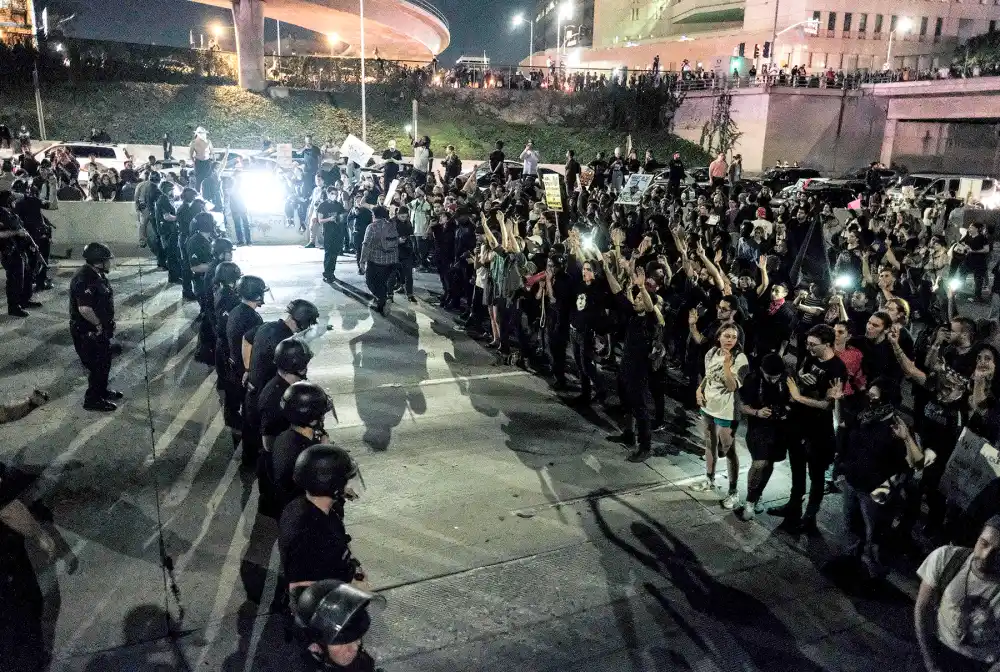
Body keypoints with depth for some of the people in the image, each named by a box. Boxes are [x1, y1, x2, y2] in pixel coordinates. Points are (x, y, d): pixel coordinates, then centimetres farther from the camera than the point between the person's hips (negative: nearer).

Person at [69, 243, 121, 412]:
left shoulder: (97, 275, 5)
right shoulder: (85, 280, -28)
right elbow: (84, 309, -37)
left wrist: (107, 324, 12)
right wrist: (98, 324, -22)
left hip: (100, 330, 10)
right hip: (88, 333, -10)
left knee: (104, 362, 23)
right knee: (98, 366, 2)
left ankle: (102, 391, 41)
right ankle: (92, 400, 17)